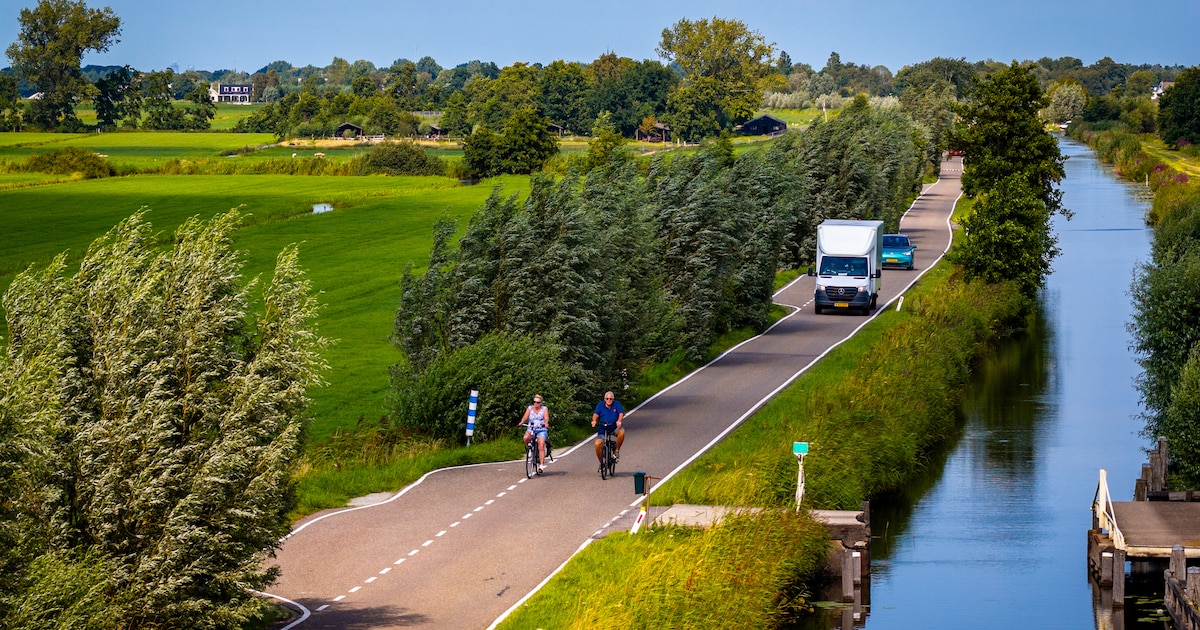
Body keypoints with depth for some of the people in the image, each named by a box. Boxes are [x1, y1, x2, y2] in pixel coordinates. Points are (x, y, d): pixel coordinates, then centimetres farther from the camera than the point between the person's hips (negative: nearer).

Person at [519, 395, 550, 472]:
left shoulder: (544, 409, 5)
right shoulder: (529, 408, 9)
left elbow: (546, 418, -12)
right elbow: (525, 416, -5)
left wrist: (546, 423, -34)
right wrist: (521, 422, -26)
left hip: (541, 430, -1)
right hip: (531, 429, 1)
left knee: (541, 446, -18)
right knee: (526, 438, -33)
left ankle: (541, 465, -20)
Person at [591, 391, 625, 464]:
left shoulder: (617, 404, 2)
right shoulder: (600, 405, 3)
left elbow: (621, 413, -11)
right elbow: (596, 414, -11)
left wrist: (619, 421, -34)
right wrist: (594, 420, -34)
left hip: (614, 427, -1)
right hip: (603, 428, 1)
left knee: (621, 431, -34)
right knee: (597, 444, -20)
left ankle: (617, 450, -12)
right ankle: (601, 463, 3)